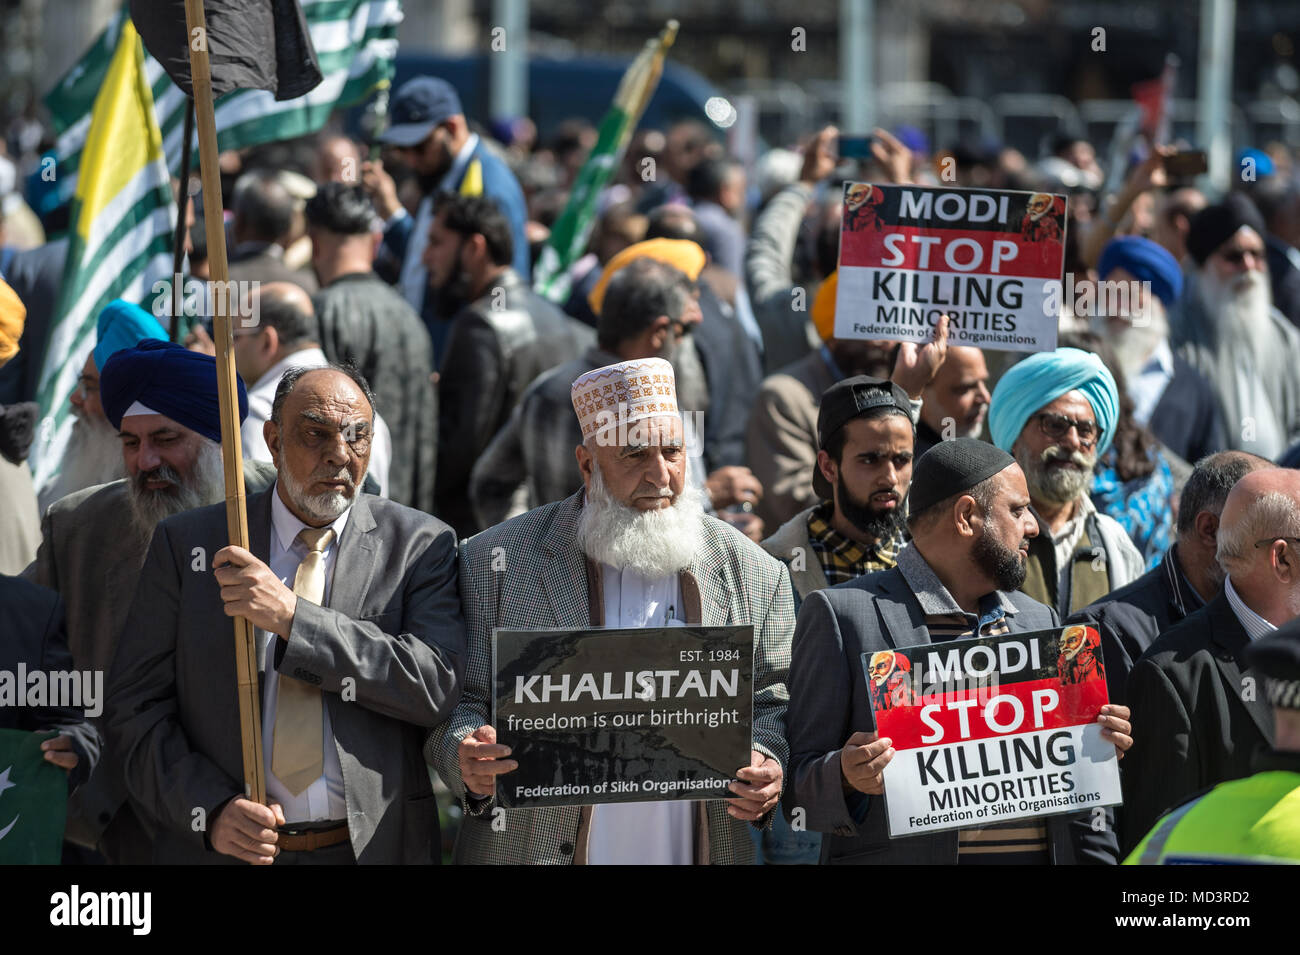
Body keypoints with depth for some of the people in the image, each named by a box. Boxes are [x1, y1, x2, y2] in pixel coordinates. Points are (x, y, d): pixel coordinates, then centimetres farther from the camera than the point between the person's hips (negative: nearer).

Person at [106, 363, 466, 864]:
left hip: (373, 846, 0)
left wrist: (292, 617, -21)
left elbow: (439, 686, -15)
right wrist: (210, 811, -17)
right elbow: (136, 711, -1)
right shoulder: (186, 544, 1)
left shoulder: (419, 545, -1)